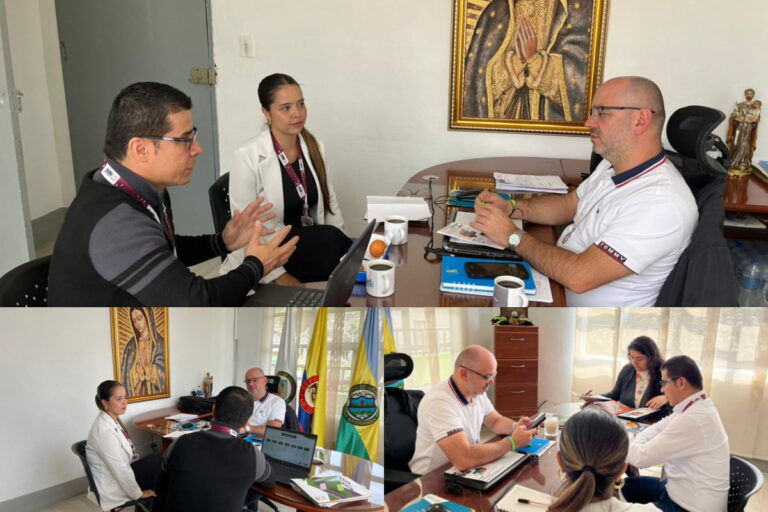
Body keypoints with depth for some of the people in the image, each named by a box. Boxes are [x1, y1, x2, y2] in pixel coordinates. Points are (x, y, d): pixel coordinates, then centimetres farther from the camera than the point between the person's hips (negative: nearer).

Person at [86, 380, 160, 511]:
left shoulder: (113, 420, 1)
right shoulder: (104, 430, -27)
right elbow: (119, 468, -23)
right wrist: (138, 493, -14)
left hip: (121, 474, 8)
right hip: (113, 487, -8)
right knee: (156, 461, -7)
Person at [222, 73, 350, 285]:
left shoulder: (314, 147, 3)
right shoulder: (248, 157, -15)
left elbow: (330, 203, 10)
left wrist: (343, 248, -5)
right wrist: (280, 275, -20)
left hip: (312, 243, 5)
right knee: (330, 238, -30)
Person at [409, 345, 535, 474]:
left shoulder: (477, 391, -1)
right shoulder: (439, 402, -28)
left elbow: (495, 421, 16)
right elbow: (464, 459, -36)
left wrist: (515, 427, -6)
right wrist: (512, 442, -25)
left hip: (466, 471, 8)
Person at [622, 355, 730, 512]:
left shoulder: (692, 420, -30)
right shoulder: (697, 406, 1)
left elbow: (642, 457, -26)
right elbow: (658, 428, 12)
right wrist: (633, 448, -5)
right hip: (686, 488, 8)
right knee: (628, 486, 17)